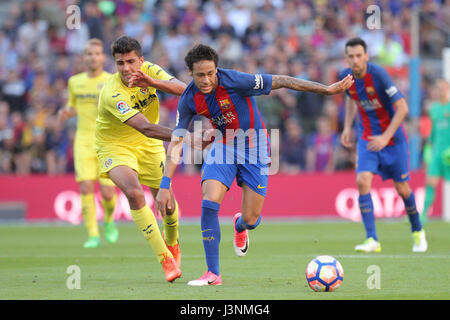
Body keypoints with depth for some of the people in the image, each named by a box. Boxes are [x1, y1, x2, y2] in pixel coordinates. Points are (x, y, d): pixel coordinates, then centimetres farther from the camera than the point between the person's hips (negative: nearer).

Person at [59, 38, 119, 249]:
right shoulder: (74, 82, 9)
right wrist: (66, 112, 2)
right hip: (84, 142, 2)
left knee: (107, 192, -6)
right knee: (86, 187, -13)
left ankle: (109, 220, 27)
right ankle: (93, 235, -6)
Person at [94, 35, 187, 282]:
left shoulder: (149, 70, -13)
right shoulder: (112, 93, -32)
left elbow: (181, 88, -24)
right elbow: (145, 127, -40)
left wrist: (152, 82, -41)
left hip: (148, 146, 5)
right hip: (114, 146, -5)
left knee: (167, 201, 3)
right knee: (134, 193, -28)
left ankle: (172, 243, 38)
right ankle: (164, 258, -20)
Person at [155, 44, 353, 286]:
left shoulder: (234, 81, -27)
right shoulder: (189, 99, -13)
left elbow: (281, 82, -22)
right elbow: (176, 141, -6)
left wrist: (327, 89, -22)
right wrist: (165, 186, -11)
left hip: (254, 148, -3)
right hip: (223, 147, 3)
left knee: (251, 220, -3)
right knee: (209, 204, -20)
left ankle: (240, 226, 40)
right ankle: (213, 274, -9)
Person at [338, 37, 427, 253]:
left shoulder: (378, 74, -24)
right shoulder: (345, 76, -6)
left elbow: (402, 107, -23)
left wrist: (385, 137, -28)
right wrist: (347, 127, 9)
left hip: (392, 138, -4)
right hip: (367, 137, 4)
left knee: (402, 188, 5)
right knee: (362, 181, -18)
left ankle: (417, 232, 32)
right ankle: (372, 240, -17)